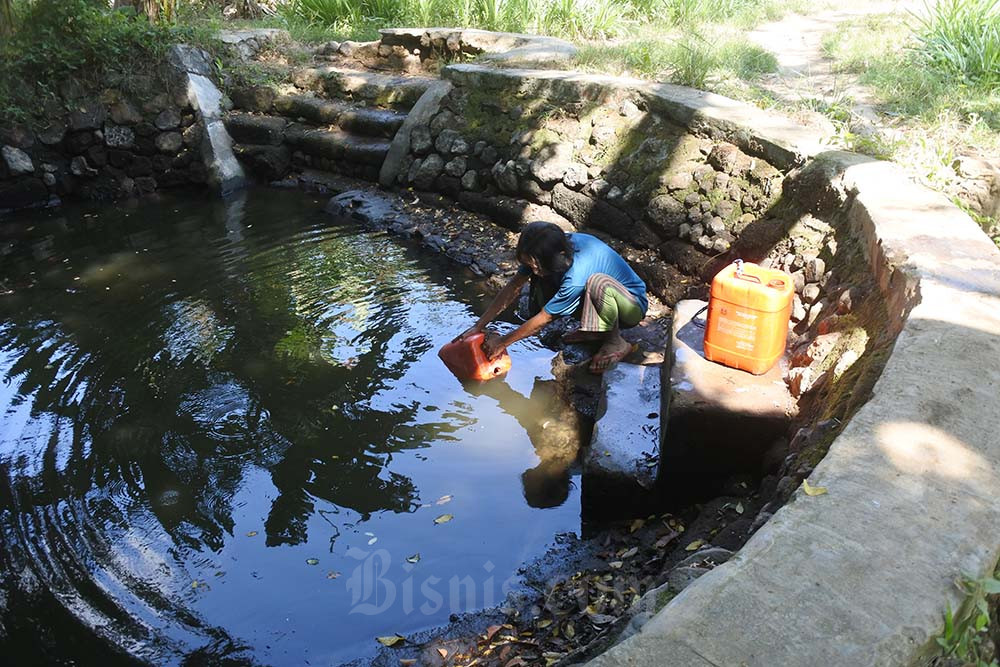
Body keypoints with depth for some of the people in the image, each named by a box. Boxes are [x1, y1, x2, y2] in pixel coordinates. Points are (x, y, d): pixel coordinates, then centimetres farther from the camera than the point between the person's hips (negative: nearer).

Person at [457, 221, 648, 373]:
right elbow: (513, 288, -10)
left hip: (632, 307, -7)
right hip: (601, 299, 7)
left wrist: (503, 342, -16)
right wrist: (477, 327, -12)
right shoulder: (542, 254, -17)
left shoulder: (577, 275, -38)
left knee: (597, 282, -39)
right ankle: (595, 330, 4)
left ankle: (616, 342, -13)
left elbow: (543, 319, -27)